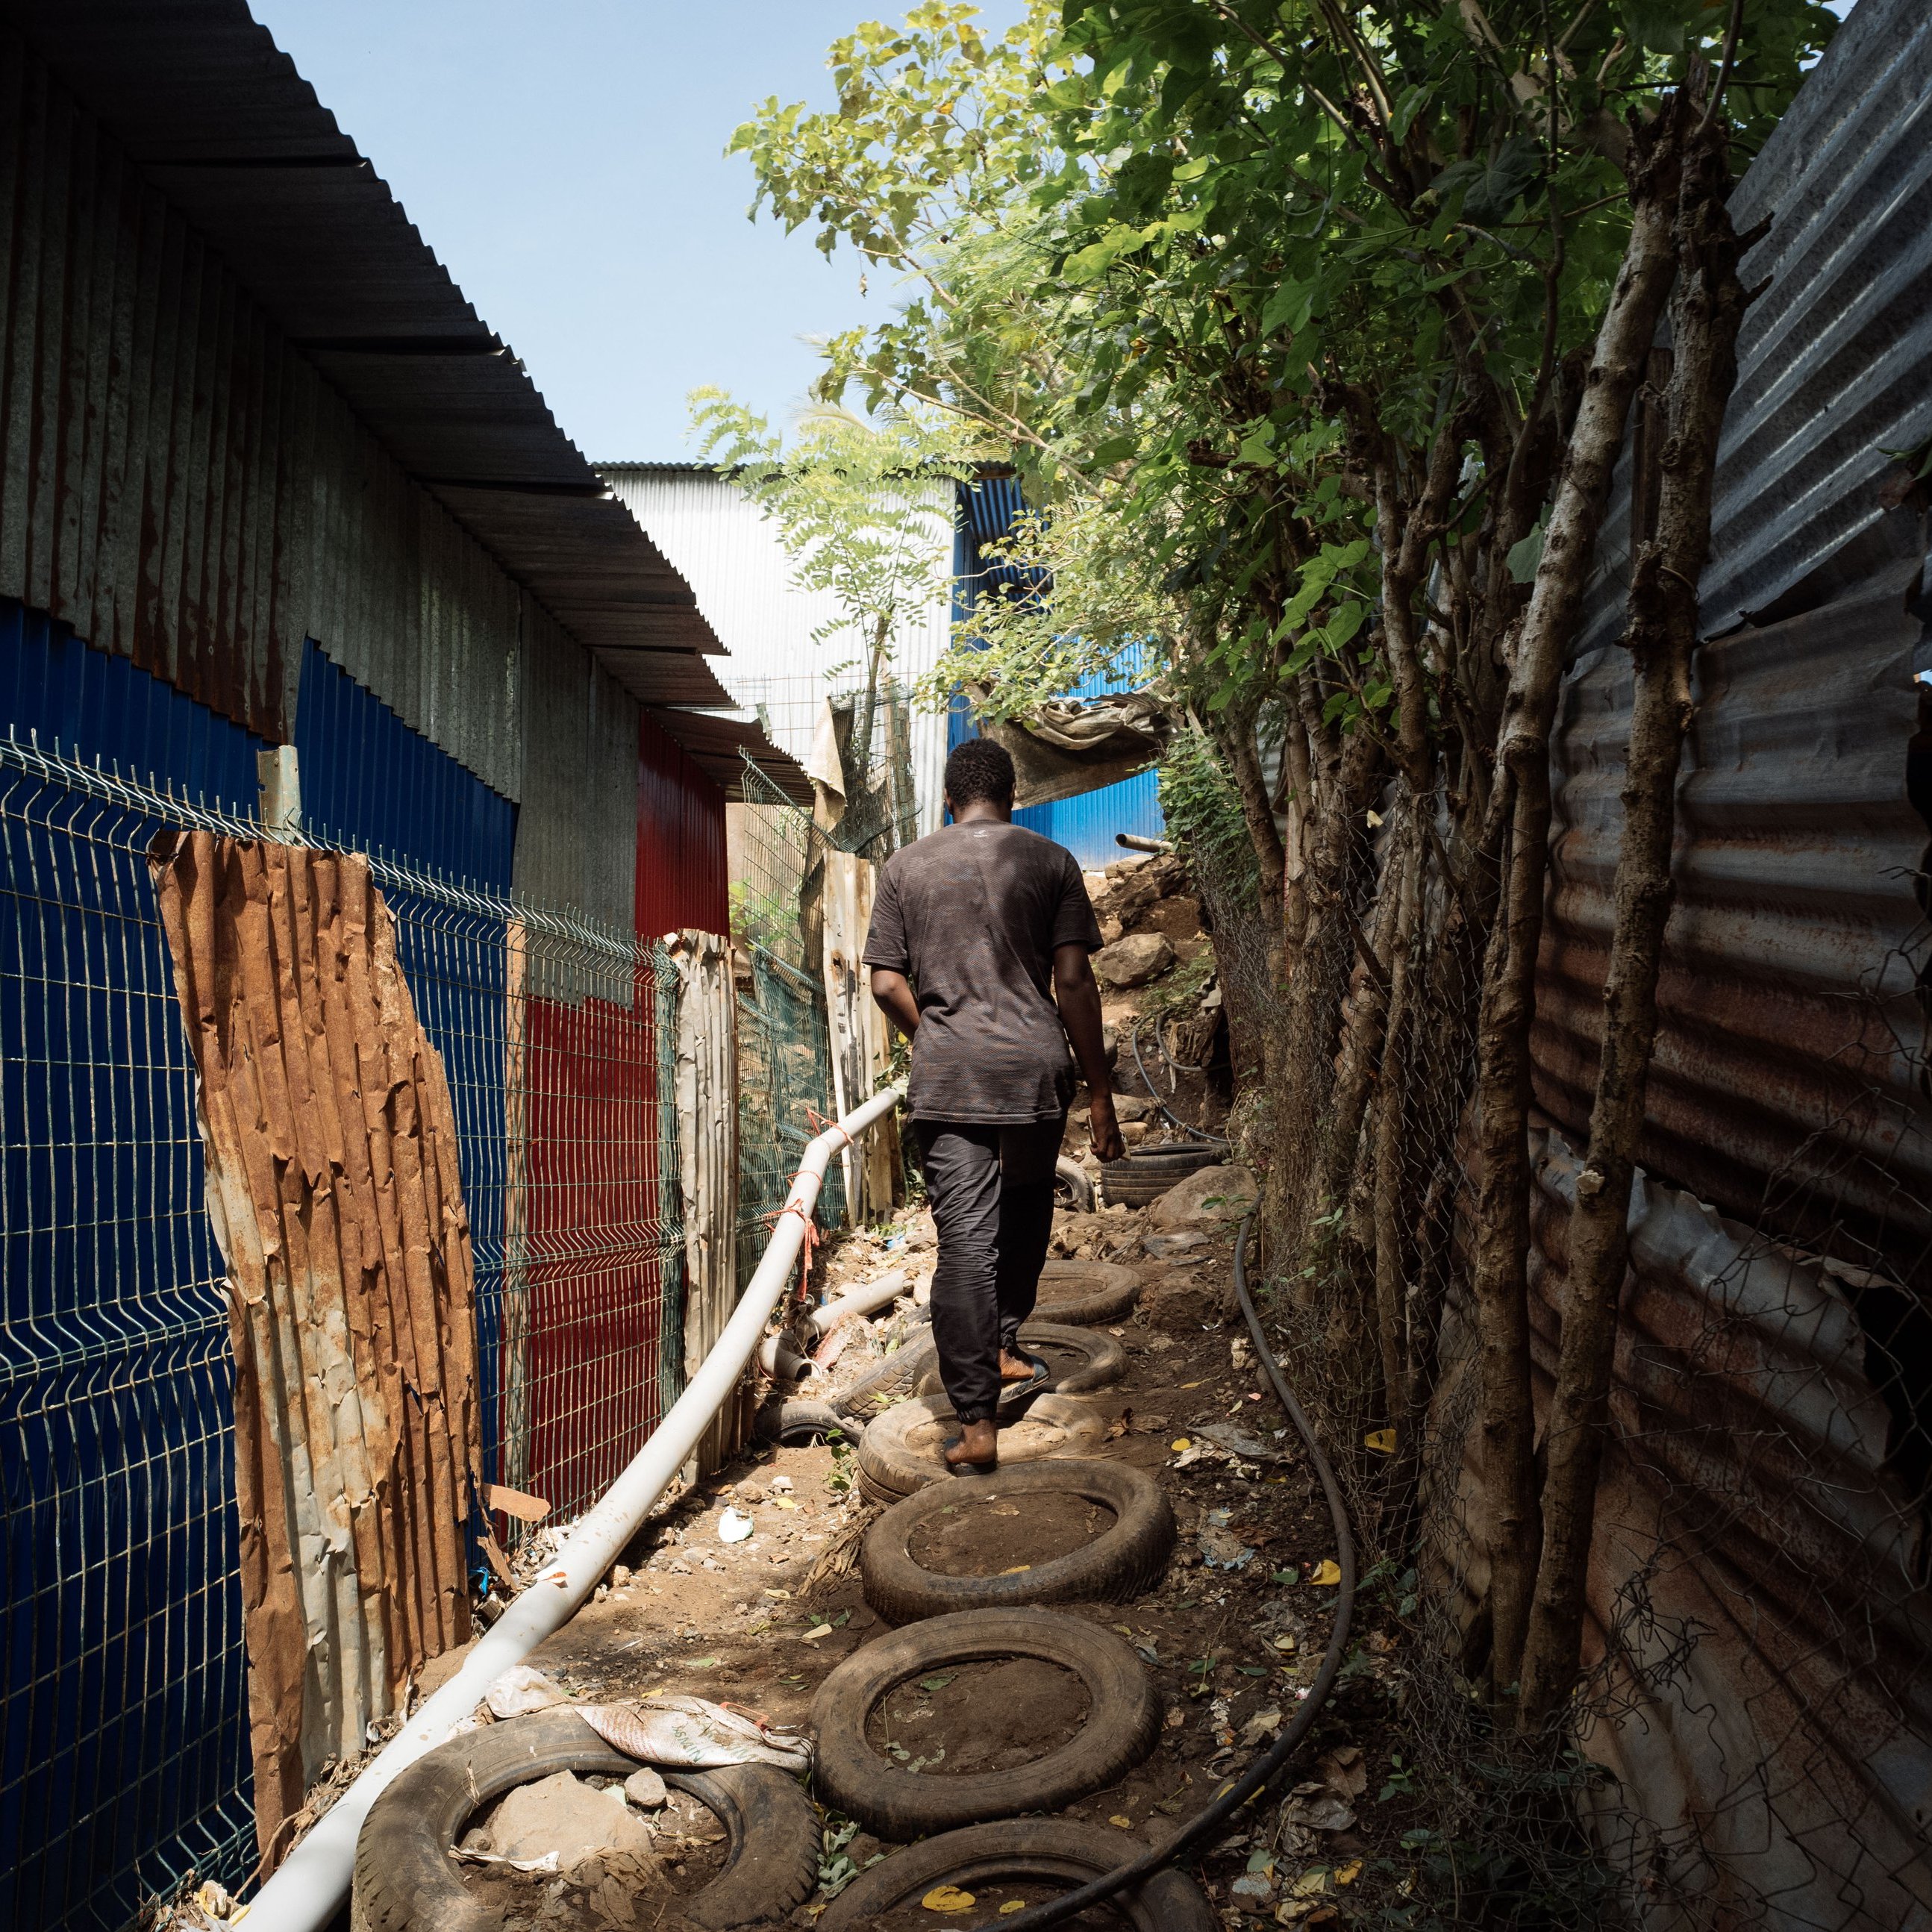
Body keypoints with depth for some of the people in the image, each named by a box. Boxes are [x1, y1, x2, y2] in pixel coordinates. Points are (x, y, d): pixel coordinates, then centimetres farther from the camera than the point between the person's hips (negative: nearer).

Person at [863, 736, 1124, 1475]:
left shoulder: (904, 868, 6)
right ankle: (1004, 1348, 32)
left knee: (963, 1240, -1)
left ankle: (976, 1424, -2)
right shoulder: (1050, 861, 2)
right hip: (1034, 1067, 0)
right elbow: (1073, 980, -3)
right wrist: (1099, 1093, 1)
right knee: (1025, 1213, 25)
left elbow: (887, 984, 3)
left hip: (946, 1077, 0)